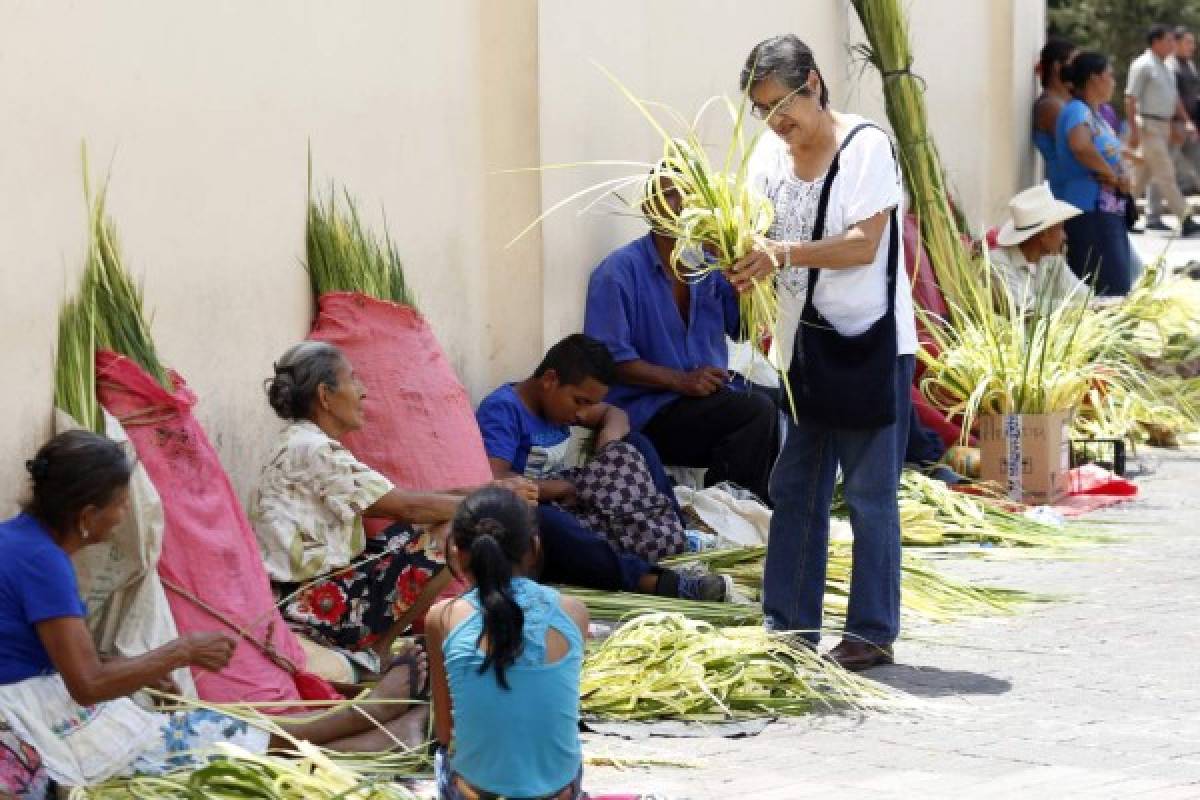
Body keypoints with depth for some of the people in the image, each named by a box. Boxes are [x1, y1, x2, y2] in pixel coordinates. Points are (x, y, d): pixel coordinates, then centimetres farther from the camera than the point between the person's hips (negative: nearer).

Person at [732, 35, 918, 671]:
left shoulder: (866, 146, -12)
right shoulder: (771, 153, 7)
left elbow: (865, 243, -19)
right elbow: (756, 234, 3)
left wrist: (784, 254, -28)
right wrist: (739, 256, -20)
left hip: (869, 342, -7)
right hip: (803, 344, 7)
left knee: (870, 495, -1)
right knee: (794, 488, 10)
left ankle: (873, 632, 6)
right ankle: (789, 628, 17)